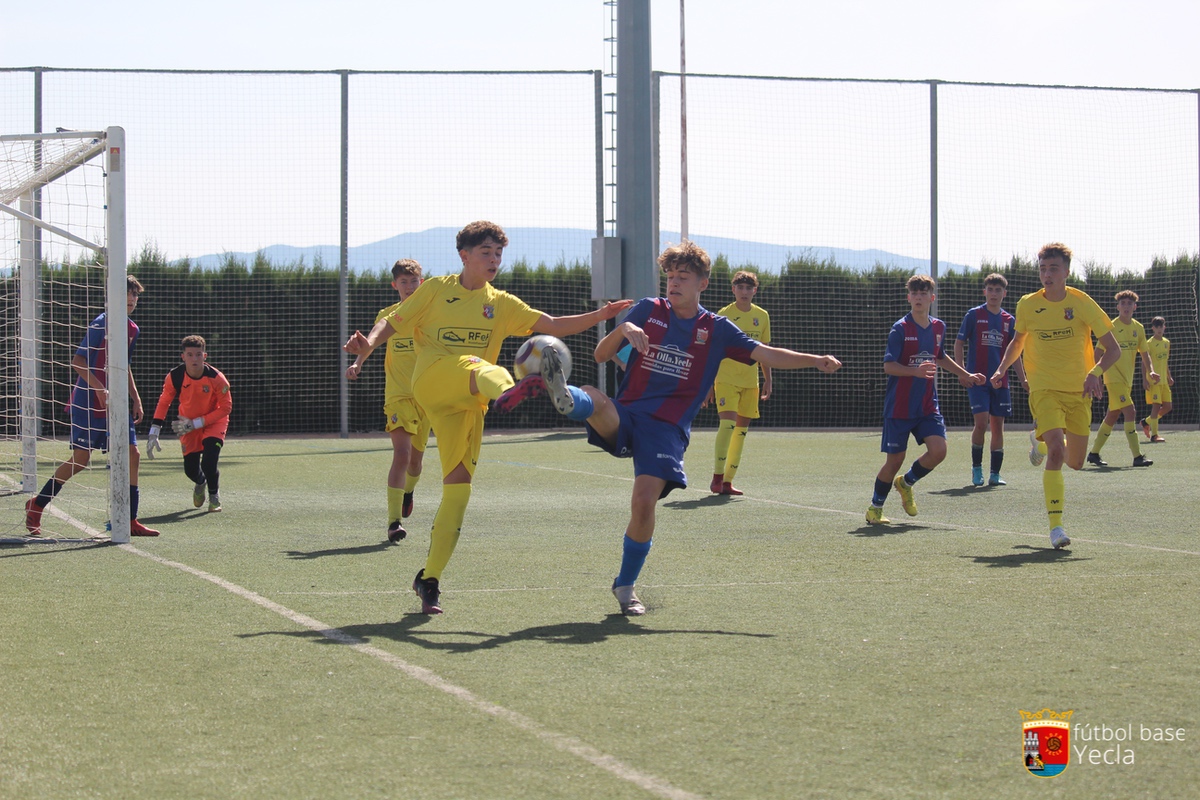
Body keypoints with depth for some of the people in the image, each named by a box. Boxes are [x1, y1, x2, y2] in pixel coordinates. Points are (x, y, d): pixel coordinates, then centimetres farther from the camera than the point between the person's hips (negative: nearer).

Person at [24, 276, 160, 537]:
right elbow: (78, 361, -15)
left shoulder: (132, 330, 11)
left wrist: (136, 398, 18)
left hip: (116, 405, 7)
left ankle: (130, 521, 3)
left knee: (132, 454, -2)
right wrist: (101, 390, -24)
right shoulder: (101, 324, -13)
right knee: (80, 459, -6)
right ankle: (36, 505, 11)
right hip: (89, 403, -7)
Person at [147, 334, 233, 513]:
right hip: (188, 423, 3)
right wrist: (154, 433, -11)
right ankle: (200, 483, 41)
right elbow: (163, 403, -6)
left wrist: (196, 423, -24)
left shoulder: (216, 378, -27)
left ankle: (214, 496, 12)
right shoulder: (174, 377, -20)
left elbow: (226, 408, -19)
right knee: (191, 469, 0)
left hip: (214, 421, -2)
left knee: (209, 463, -21)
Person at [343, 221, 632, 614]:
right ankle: (507, 391, -74)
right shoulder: (436, 289, 12)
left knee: (457, 487, -3)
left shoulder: (501, 304, 20)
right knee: (478, 366, -35)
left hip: (468, 403, 4)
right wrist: (369, 342, -14)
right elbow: (392, 322, 8)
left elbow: (553, 326, 12)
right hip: (432, 379, -4)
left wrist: (597, 316, -3)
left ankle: (429, 579, 6)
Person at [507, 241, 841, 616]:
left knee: (644, 502, -15)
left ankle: (626, 586, 3)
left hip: (666, 428, -1)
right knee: (594, 399, -32)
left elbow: (768, 355, 3)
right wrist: (622, 330, -13)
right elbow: (600, 356, 7)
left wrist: (816, 360, -11)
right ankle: (565, 397, -69)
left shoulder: (716, 329, 8)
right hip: (622, 416, 1)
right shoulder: (648, 310, 9)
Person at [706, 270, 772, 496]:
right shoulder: (723, 315, -3)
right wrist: (707, 384, -5)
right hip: (726, 378, -5)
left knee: (742, 428, 4)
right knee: (728, 422, -19)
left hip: (750, 381, 5)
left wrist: (768, 381, 12)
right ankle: (717, 476, -15)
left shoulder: (762, 316, 9)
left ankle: (727, 481, 10)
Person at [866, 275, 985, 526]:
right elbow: (888, 366, -17)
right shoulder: (900, 329, -11)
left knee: (938, 450, -13)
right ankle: (875, 508, 20)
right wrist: (916, 371, -32)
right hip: (899, 408, -5)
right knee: (894, 460, -1)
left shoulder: (938, 327, 8)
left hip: (928, 406, 5)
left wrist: (966, 374, 30)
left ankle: (906, 482, 16)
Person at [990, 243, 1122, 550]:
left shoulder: (1082, 303, -7)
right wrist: (1002, 368, 1)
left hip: (1079, 391, 2)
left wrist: (1095, 372, -23)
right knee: (1056, 450, -23)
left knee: (1075, 462, 9)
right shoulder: (1027, 305, -2)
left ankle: (1041, 441, 43)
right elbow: (1017, 341, 18)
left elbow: (1113, 349, -5)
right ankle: (1055, 524, -20)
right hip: (1044, 389, -1)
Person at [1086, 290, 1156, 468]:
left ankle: (1094, 454, 23)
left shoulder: (1138, 328, 9)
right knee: (1130, 412, -17)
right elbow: (1098, 352, -7)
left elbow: (1144, 353, 13)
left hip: (1127, 379, 7)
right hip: (1114, 378, -7)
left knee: (1112, 416, 12)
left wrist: (1150, 371, -4)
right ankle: (1137, 457, -17)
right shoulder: (1111, 327, -9)